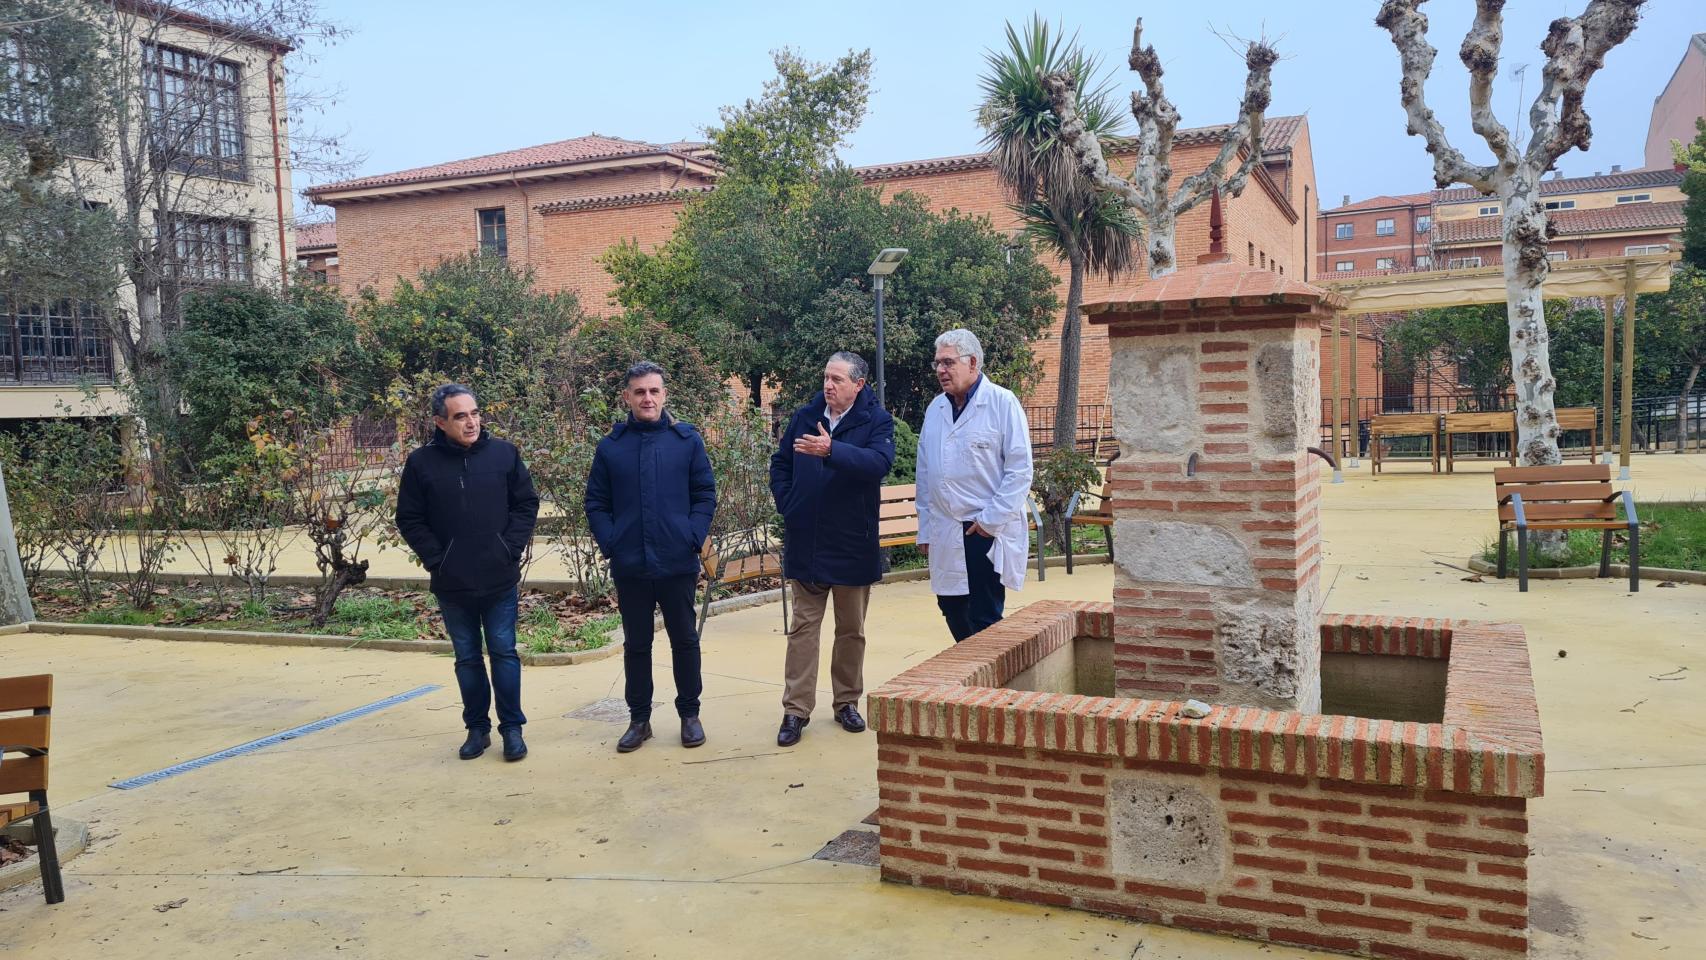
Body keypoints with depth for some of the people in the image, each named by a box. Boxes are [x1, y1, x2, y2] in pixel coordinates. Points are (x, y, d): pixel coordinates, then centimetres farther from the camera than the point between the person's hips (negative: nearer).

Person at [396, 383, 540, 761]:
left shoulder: (504, 453, -1)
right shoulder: (422, 462, -3)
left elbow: (527, 503, 3)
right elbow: (409, 519, 2)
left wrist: (512, 548, -5)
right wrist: (435, 558, -6)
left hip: (500, 579, -1)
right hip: (452, 584, 1)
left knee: (504, 653, 5)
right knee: (467, 658, 12)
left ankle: (512, 727, 15)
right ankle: (477, 728, 23)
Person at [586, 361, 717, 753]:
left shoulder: (687, 440, 0)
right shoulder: (610, 446, 3)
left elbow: (705, 495, 1)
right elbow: (596, 503, 5)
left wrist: (694, 537, -10)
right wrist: (610, 544, -6)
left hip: (678, 563, -1)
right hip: (629, 567, 1)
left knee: (685, 640, 10)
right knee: (636, 644, 12)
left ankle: (690, 714, 24)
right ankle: (639, 718, 24)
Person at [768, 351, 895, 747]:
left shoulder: (876, 420, -7)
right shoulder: (804, 417, 4)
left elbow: (879, 462, -26)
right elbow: (780, 463, 15)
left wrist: (831, 451, -39)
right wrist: (786, 504, 1)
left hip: (853, 544, -2)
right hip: (806, 542, 2)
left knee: (851, 629, 11)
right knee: (803, 626, 4)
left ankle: (847, 702, 25)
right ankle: (796, 710, 8)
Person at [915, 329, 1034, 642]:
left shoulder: (1002, 402, -6)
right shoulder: (935, 409, 12)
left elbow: (1020, 469, -9)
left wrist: (991, 520, -13)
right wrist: (925, 529, 12)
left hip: (988, 533, -6)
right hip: (945, 533, 6)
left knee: (985, 619, -1)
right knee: (953, 611, 11)